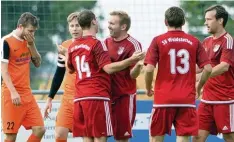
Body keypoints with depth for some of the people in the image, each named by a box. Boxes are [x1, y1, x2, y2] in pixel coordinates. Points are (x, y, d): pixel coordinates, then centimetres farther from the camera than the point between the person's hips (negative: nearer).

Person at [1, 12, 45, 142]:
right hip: (12, 95, -7)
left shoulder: (28, 41, 10)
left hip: (27, 93, 7)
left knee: (39, 130, 0)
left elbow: (37, 63, 13)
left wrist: (31, 45, -2)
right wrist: (13, 92, -23)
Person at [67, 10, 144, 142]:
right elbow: (108, 68, -17)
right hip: (97, 96, -7)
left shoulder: (73, 47, 13)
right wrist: (131, 60, -16)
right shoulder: (96, 44, -7)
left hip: (79, 98, 7)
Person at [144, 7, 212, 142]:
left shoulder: (158, 41, -3)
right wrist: (199, 87, 15)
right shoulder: (194, 42, 3)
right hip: (187, 99, 1)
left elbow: (149, 69, -9)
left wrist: (148, 89, 8)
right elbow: (208, 69, -1)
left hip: (163, 98, -1)